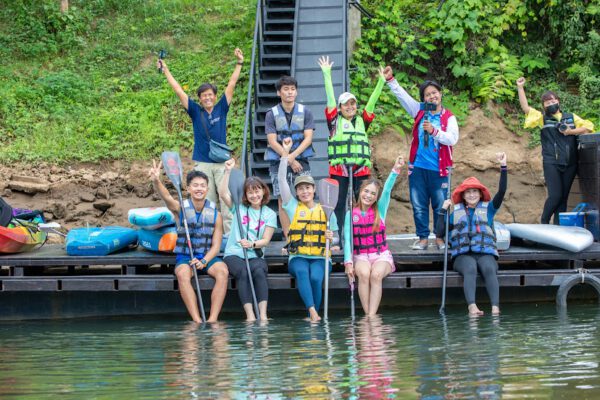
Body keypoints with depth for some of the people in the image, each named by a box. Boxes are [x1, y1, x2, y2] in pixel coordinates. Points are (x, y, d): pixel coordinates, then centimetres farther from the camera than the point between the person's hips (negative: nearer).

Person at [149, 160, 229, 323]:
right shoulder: (181, 209, -4)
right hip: (184, 256, -1)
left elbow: (216, 246, 0)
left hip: (207, 256, 1)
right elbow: (166, 196, -27)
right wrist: (156, 181, -49)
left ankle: (213, 319, -31)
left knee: (222, 271, -30)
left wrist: (203, 261, -20)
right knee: (182, 274, -35)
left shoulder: (215, 214, 0)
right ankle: (197, 320, -37)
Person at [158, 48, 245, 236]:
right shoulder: (195, 111, 5)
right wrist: (165, 70, 4)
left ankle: (229, 233, -3)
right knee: (207, 201, 2)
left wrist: (239, 63, 2)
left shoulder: (221, 109, 6)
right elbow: (178, 90, 5)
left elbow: (231, 85, 4)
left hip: (222, 162, 0)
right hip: (202, 163, 0)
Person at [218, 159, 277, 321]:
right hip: (234, 254, 0)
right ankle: (250, 315, -41)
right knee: (242, 272, -34)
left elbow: (265, 240, 0)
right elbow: (223, 193, -6)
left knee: (259, 271, -34)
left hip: (255, 255, 1)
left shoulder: (269, 214, 10)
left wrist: (252, 244, -20)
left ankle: (263, 315, -43)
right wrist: (228, 171, -9)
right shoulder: (238, 207, 11)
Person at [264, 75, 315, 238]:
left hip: (301, 161, 0)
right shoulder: (271, 114, 2)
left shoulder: (305, 112, 4)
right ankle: (288, 238, 0)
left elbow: (308, 138, -2)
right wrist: (290, 161, -11)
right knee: (283, 200, -2)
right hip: (278, 162, 0)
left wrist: (293, 156, -15)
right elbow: (272, 141, -4)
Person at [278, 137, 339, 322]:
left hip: (320, 257, 0)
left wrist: (331, 239, -11)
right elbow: (282, 180, 3)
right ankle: (313, 311, -46)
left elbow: (335, 239, 14)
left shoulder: (326, 211, 12)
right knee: (301, 271, -35)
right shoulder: (293, 207, 11)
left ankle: (313, 317, -22)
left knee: (315, 277, -32)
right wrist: (285, 153, -2)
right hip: (297, 257, 0)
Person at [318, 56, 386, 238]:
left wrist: (381, 82, 5)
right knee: (339, 204, 1)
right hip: (339, 168, -2)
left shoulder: (362, 121, 14)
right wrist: (327, 74, 1)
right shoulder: (334, 120, 7)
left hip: (361, 168, 2)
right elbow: (330, 97, 4)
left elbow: (372, 101, 10)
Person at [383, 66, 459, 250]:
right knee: (419, 206, 5)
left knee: (440, 206, 3)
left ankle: (440, 238, 15)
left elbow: (452, 139, -13)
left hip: (439, 169, -3)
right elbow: (402, 95, 6)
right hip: (418, 167, 3)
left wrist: (434, 131, -21)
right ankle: (423, 238, 14)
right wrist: (390, 79, -1)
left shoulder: (448, 117, -1)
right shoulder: (419, 112, 8)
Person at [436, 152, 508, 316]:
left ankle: (495, 308, -50)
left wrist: (503, 167, -2)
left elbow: (501, 191, 6)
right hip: (463, 254, 0)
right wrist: (443, 210, 9)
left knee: (489, 269, -33)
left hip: (485, 252, 0)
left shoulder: (488, 209, 19)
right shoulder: (456, 213, 21)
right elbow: (440, 233, 13)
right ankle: (472, 307, -54)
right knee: (470, 268, -34)